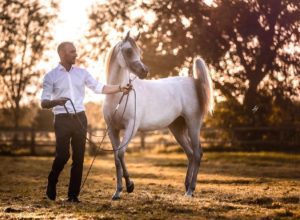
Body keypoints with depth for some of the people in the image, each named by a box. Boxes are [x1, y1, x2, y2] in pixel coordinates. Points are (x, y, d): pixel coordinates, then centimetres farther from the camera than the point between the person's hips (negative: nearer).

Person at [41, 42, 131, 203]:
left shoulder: (82, 73, 10)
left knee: (79, 157, 2)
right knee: (63, 155, -12)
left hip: (80, 118, 4)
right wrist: (56, 102, -26)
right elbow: (44, 103, -6)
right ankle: (52, 183, 16)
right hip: (62, 119, -4)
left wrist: (120, 88, 1)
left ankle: (73, 194, 9)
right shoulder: (51, 76, -2)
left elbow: (99, 88, 12)